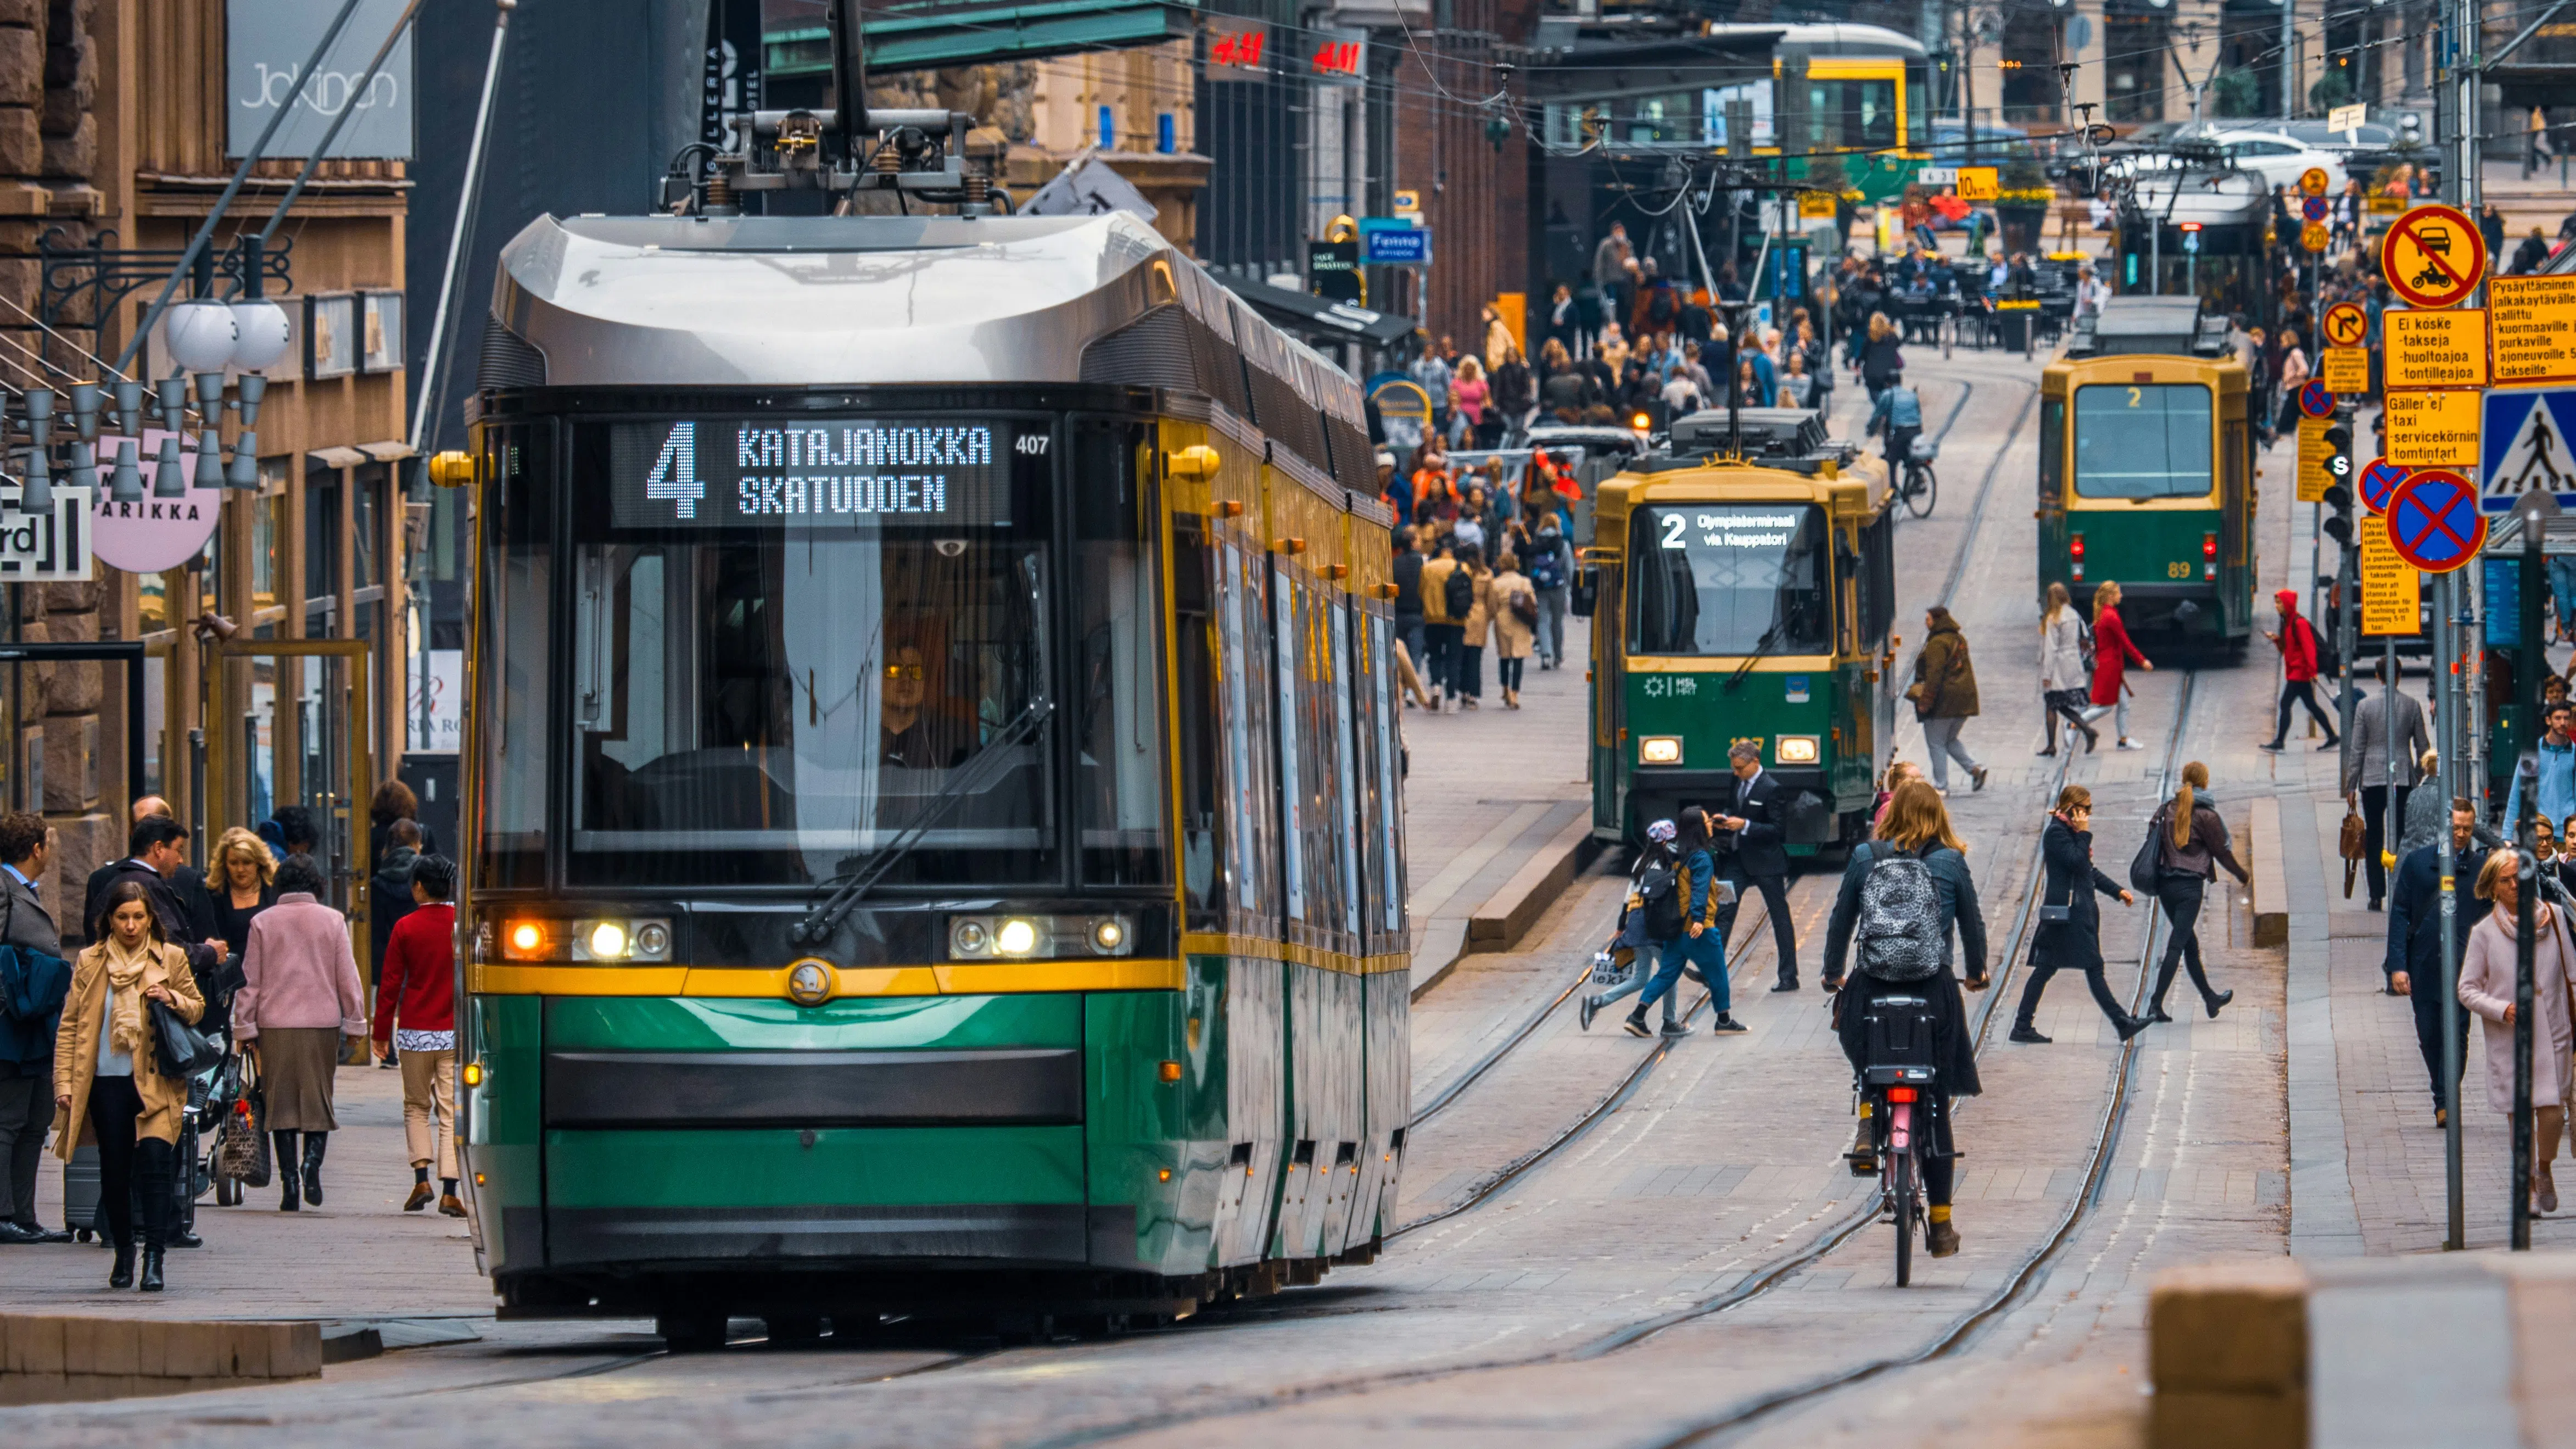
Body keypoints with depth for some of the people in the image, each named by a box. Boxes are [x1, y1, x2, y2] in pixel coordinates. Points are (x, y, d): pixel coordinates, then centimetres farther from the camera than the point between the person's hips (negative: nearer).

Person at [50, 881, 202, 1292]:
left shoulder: (171, 959, 6)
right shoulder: (90, 963, 7)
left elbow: (198, 1008, 14)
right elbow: (70, 1025, 8)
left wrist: (172, 1000, -9)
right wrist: (64, 1083, 0)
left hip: (156, 1082, -2)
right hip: (107, 1082, 2)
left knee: (155, 1158, -17)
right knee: (114, 1170, 5)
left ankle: (154, 1258, -16)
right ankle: (123, 1253, 25)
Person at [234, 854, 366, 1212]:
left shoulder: (263, 923, 2)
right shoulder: (332, 921, 2)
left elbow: (249, 980, 4)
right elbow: (348, 977, 3)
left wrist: (245, 1028, 9)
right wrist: (355, 1022, 11)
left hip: (275, 1023, 0)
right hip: (322, 1022, 0)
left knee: (281, 1103, 5)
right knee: (318, 1099, 8)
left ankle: (290, 1183, 0)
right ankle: (313, 1162, -17)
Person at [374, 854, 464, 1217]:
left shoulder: (406, 928, -3)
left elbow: (391, 983, -1)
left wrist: (381, 1032, 8)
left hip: (415, 1031, 0)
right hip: (456, 1034, 0)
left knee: (416, 1106, 15)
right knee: (451, 1112, 1)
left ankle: (421, 1177, 0)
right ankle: (449, 1191, -7)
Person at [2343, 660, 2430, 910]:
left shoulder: (2366, 704, -4)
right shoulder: (2412, 705, 0)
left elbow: (2357, 749, -2)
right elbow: (2422, 746, 5)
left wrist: (2350, 786, 3)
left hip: (2372, 780, -1)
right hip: (2404, 781, 1)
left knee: (2374, 841, 5)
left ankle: (2377, 896, 1)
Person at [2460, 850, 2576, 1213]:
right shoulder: (2485, 932, -2)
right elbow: (2468, 989, 0)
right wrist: (2503, 1010, -16)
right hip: (2507, 1038, 0)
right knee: (2519, 1115, 3)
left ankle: (2545, 1171, 21)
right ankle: (2529, 1185, 20)